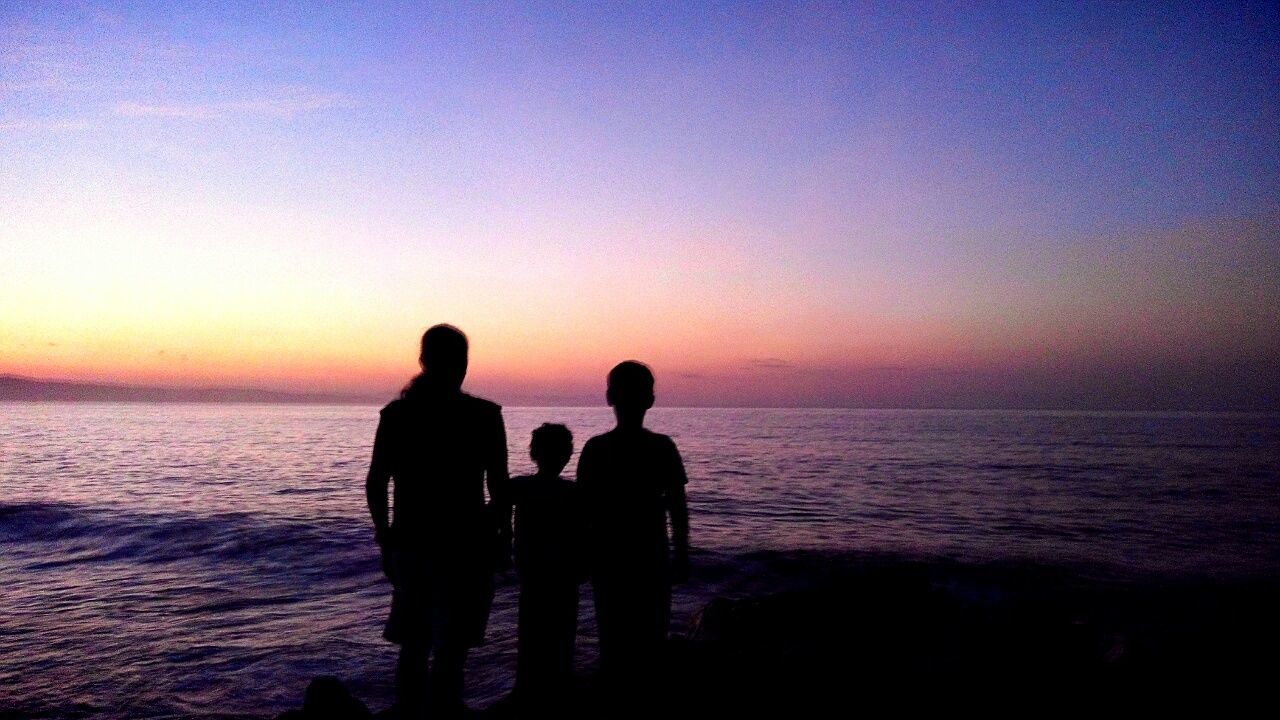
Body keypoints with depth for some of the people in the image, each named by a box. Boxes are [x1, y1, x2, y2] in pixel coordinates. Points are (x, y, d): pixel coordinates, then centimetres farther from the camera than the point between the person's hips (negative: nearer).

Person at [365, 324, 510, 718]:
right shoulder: (483, 415, -8)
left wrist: (385, 540, 11)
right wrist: (504, 536, 6)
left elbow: (375, 485, 1)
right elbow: (499, 486, -7)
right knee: (450, 650, 4)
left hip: (410, 542, 4)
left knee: (412, 648, 18)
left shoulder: (395, 413, 1)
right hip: (463, 546, -4)